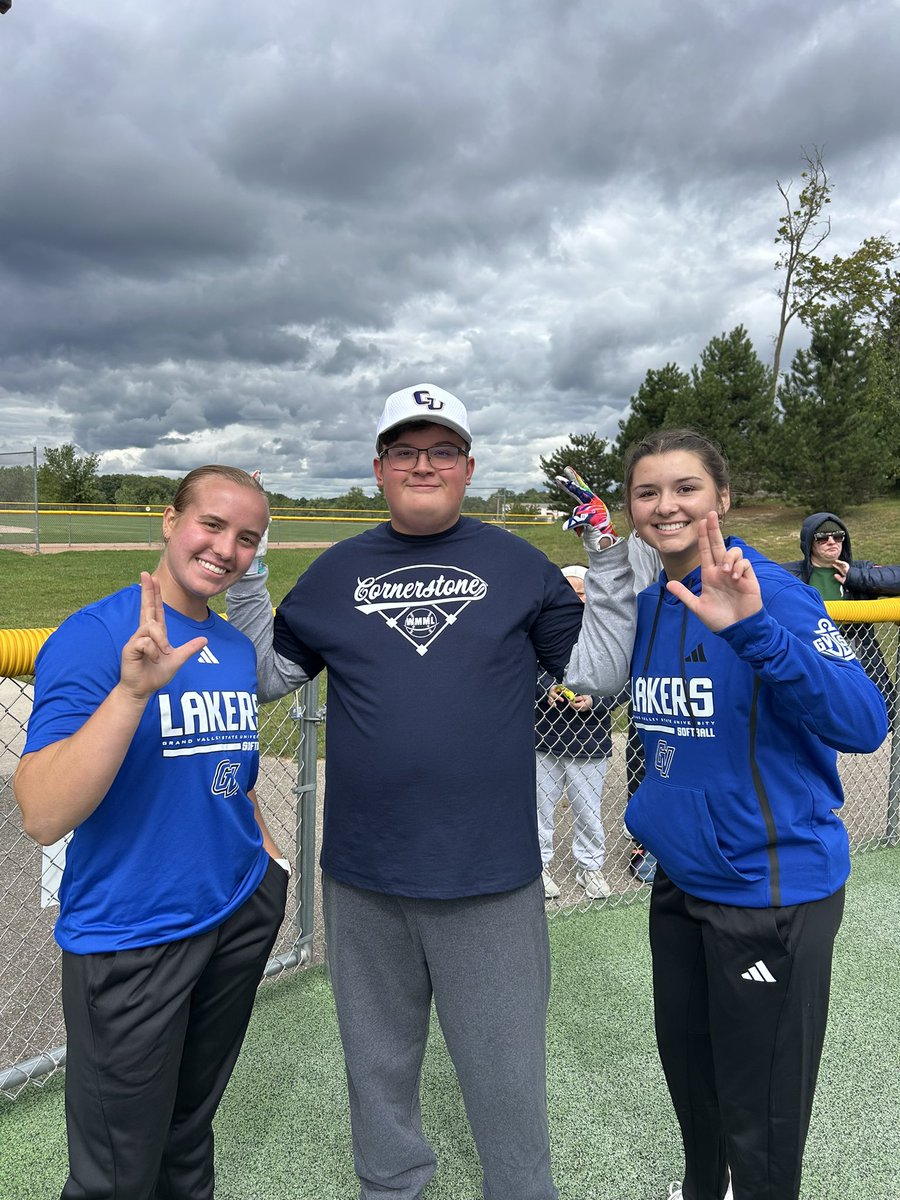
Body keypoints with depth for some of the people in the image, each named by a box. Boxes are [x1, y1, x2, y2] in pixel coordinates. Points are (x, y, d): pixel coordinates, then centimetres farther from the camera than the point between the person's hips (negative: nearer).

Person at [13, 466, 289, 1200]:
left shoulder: (238, 649, 4)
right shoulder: (92, 637, -17)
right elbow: (44, 817, -26)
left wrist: (268, 858, 12)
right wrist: (134, 690, -35)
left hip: (242, 916, 6)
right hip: (129, 939, -6)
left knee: (190, 1132, 24)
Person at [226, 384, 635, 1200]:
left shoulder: (517, 564, 0)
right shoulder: (337, 571, 5)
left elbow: (601, 671, 2)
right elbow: (267, 674, 9)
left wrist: (611, 563, -5)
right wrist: (244, 573, 2)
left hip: (490, 877, -2)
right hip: (363, 875, 2)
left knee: (505, 1065, 15)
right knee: (378, 1056, 22)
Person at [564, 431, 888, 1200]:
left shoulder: (770, 591, -19)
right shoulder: (649, 605, 2)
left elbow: (863, 724, -32)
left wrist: (752, 630, -43)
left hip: (773, 887, -7)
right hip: (680, 879, 7)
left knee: (761, 1117, 11)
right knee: (688, 1065, 25)